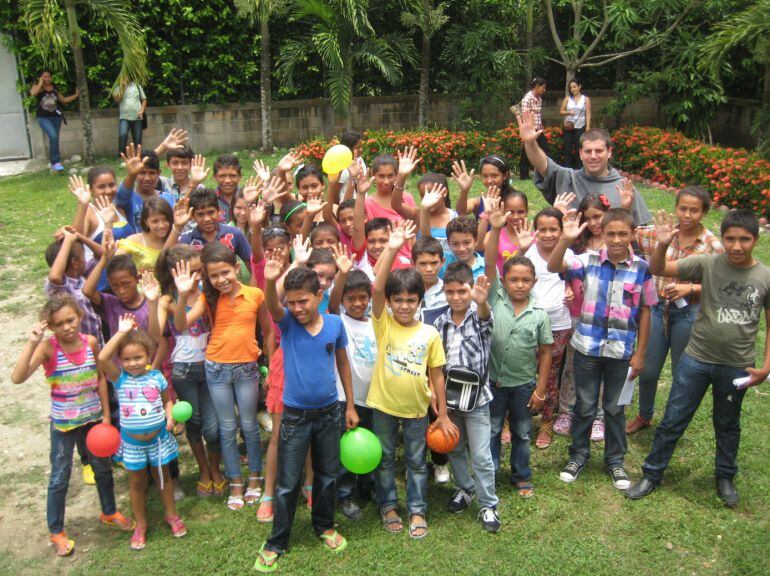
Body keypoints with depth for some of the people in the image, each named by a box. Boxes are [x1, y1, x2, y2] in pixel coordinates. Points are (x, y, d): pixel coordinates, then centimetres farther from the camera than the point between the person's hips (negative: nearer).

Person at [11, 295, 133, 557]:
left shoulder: (91, 342, -10)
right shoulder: (48, 348, -20)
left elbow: (100, 379, 1)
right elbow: (18, 378, -34)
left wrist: (106, 414, 4)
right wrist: (32, 342, -41)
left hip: (93, 418, 3)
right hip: (63, 423, -3)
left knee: (103, 467, 20)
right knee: (60, 477, 8)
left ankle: (109, 512, 43)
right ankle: (56, 532, 28)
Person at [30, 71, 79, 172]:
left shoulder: (54, 88, 8)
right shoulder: (37, 86, -3)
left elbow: (63, 100, 16)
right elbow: (33, 93, -24)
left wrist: (76, 95, 9)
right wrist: (40, 83, -15)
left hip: (56, 116, 5)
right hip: (43, 117, -4)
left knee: (54, 139, 10)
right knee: (53, 136, -22)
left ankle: (53, 161, 25)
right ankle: (56, 162, -15)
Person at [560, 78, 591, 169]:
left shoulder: (586, 99, 2)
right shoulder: (567, 98, 6)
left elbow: (588, 114, -1)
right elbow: (561, 111, 10)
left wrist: (588, 128, -9)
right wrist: (568, 112, -11)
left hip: (580, 127, -2)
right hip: (568, 127, 2)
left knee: (579, 148, 0)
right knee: (567, 148, 3)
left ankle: (579, 169, 7)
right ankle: (567, 168, 11)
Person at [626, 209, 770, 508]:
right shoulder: (707, 264, -10)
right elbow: (658, 270, -14)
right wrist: (663, 245, -34)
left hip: (737, 367, 1)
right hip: (696, 359, -1)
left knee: (728, 426, 20)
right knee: (673, 421, 7)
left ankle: (725, 477, 41)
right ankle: (652, 474, 23)